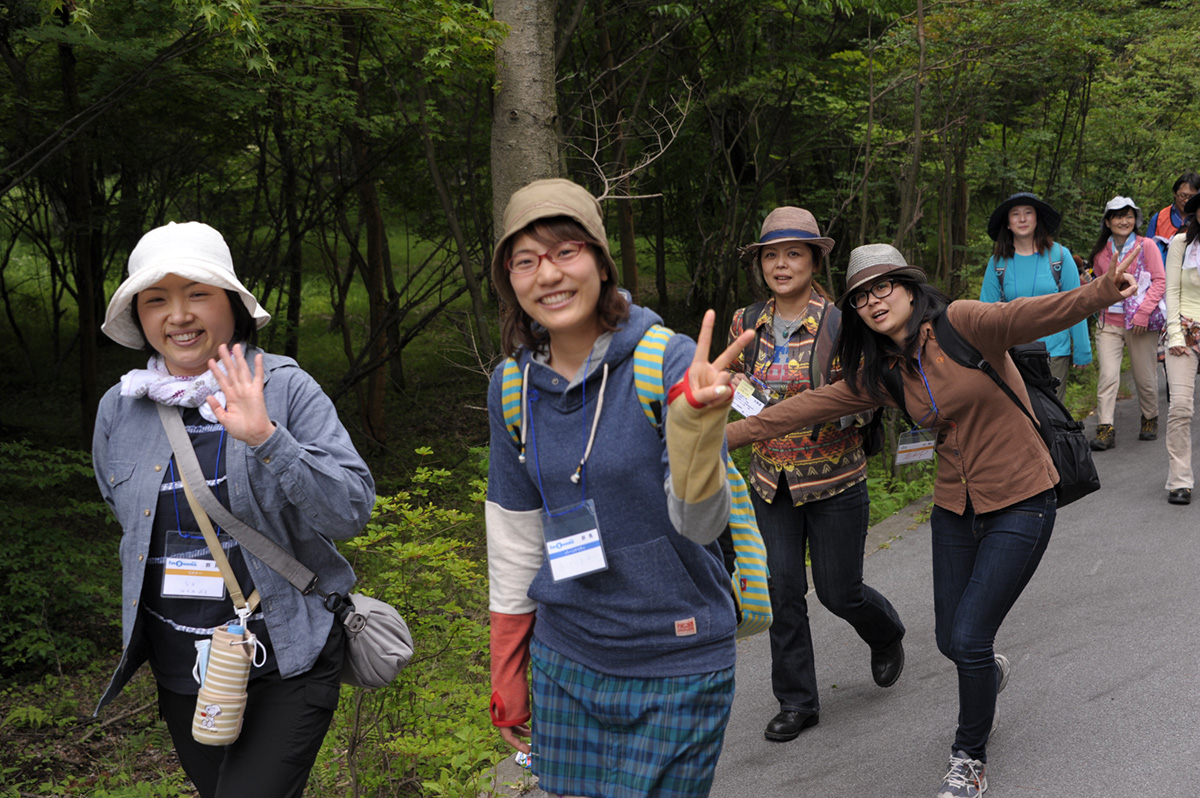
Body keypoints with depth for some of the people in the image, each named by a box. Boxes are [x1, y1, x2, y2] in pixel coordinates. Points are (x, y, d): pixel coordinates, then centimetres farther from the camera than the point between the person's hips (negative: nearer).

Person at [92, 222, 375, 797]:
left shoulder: (285, 389, -10)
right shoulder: (119, 409, 1)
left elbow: (353, 510, -19)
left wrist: (265, 438, -30)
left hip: (288, 667, -4)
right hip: (181, 672, 5)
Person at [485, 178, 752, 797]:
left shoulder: (669, 362, -14)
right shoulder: (512, 387, 1)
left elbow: (698, 523, -18)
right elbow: (515, 542, 9)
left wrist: (693, 419, -37)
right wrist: (506, 677, 14)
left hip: (675, 671, -4)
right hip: (564, 660, 4)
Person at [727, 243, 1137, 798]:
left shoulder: (962, 324, -15)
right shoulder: (882, 372, 3)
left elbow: (1030, 316, -31)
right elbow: (812, 405, 5)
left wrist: (1101, 293, -50)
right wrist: (727, 435, 2)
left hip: (1020, 503, -6)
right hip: (955, 507, 6)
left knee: (968, 638, -9)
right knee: (951, 641, 10)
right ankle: (989, 673, 49)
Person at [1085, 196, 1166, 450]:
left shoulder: (1146, 246, -2)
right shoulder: (1101, 251, 8)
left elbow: (1160, 282, -5)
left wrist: (1143, 312, -14)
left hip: (1141, 324, -2)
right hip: (1109, 323, 2)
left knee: (1145, 377, 7)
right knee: (1108, 376, -10)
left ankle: (1150, 420, 31)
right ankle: (1105, 429, -9)